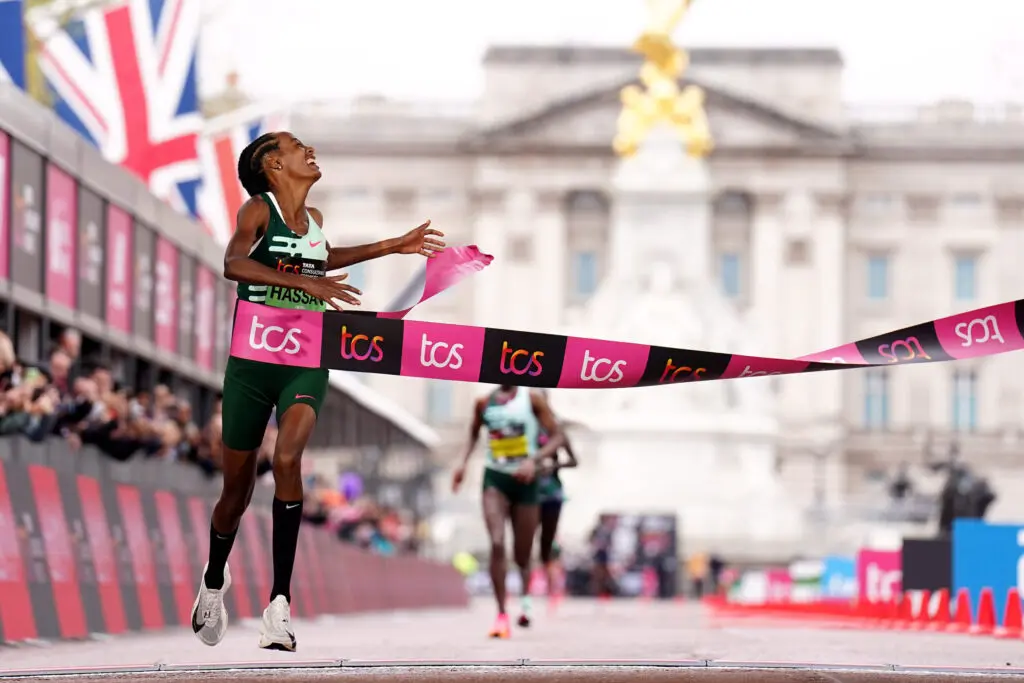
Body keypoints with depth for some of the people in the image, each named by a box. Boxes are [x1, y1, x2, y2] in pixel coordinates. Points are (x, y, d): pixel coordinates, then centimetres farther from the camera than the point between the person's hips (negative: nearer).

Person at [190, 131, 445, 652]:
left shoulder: (313, 218, 12)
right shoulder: (259, 209, -6)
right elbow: (233, 263, -26)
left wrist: (393, 247, 34)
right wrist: (304, 282, -34)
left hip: (305, 361, 3)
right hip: (252, 359, -3)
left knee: (287, 458, -25)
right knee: (237, 487, 7)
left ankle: (280, 603, -27)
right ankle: (214, 579, 39)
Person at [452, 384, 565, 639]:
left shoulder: (532, 399, -4)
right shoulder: (484, 403, 5)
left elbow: (557, 437, -5)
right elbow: (474, 434, 22)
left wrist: (534, 460, -21)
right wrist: (463, 463, 6)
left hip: (524, 480, -1)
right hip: (494, 477, 1)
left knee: (522, 554, 8)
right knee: (497, 544, -19)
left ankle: (526, 598, 41)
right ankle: (502, 615, -16)